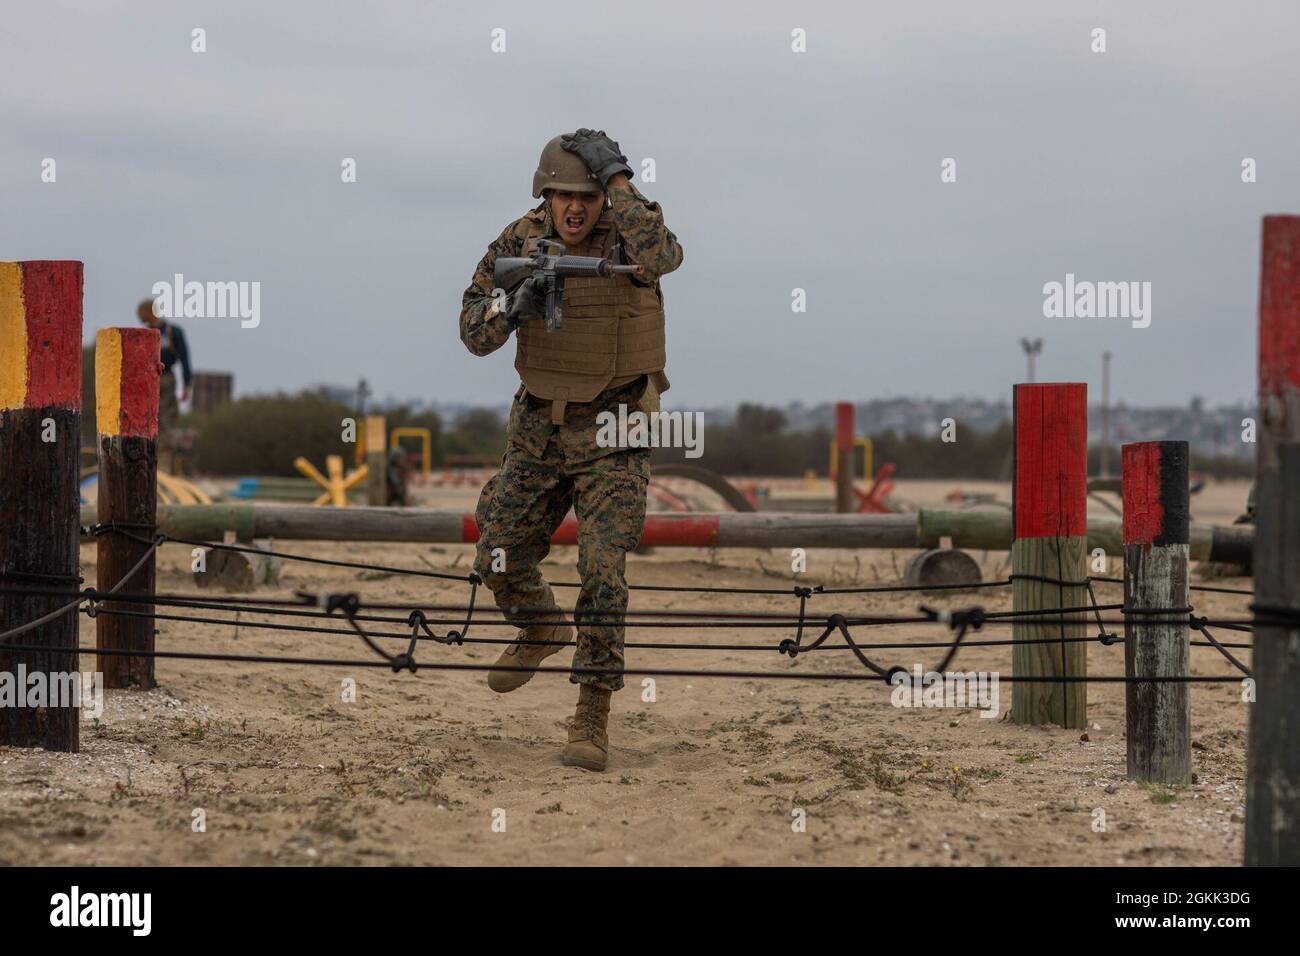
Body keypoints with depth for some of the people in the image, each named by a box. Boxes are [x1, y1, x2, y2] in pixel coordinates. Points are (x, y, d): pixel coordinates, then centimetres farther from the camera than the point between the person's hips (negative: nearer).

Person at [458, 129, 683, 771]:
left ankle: (592, 716, -6)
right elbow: (474, 333, -3)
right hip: (539, 426, 4)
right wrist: (512, 308, -25)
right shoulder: (520, 241, -1)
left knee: (602, 571, -13)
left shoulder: (627, 231, -10)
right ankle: (541, 630, 38)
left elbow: (659, 257, -35)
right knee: (499, 560, 5)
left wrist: (617, 178, -29)